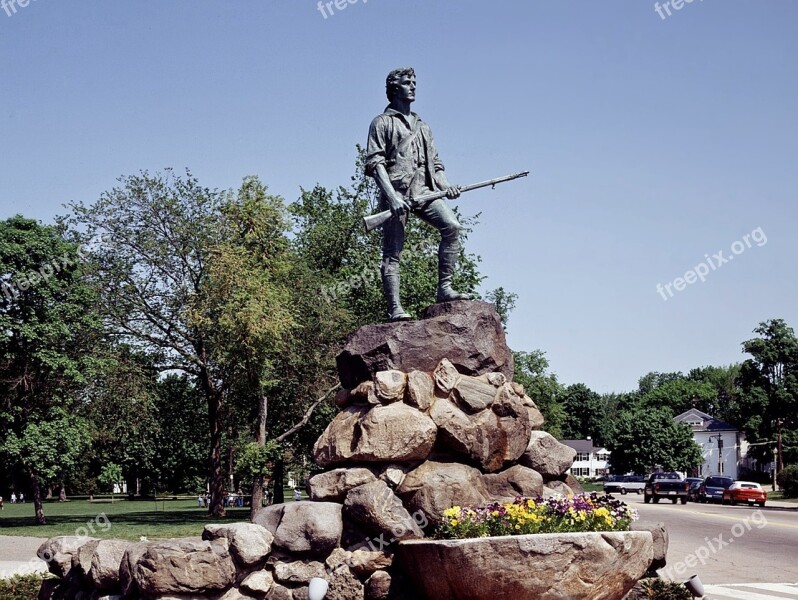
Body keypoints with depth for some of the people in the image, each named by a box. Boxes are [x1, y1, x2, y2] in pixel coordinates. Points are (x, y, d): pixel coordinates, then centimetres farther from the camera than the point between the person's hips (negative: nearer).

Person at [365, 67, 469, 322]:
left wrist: (445, 185, 4)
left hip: (424, 190, 5)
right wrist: (392, 196, -16)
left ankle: (444, 288, -16)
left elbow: (435, 164, 26)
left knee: (451, 226, -19)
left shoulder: (423, 126, 29)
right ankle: (395, 309, -11)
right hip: (396, 190, -5)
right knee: (392, 251, -8)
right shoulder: (382, 122, 10)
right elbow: (374, 162, -2)